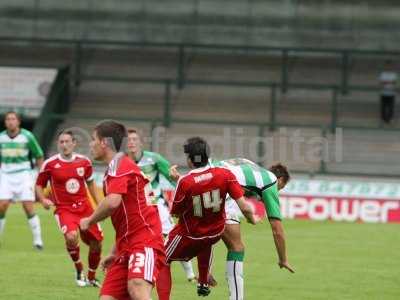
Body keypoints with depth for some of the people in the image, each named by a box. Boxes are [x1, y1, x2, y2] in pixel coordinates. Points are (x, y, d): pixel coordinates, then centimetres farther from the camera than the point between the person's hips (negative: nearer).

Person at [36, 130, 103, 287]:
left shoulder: (84, 162, 3)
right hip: (64, 209, -4)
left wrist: (99, 203, 16)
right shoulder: (50, 164, -6)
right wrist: (43, 200, -14)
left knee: (96, 243, 5)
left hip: (85, 207, 4)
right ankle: (79, 271, -5)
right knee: (72, 237, -31)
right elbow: (39, 185, 4)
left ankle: (91, 278, 30)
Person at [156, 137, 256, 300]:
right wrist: (252, 219, 4)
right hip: (216, 232, 4)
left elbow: (175, 212, -12)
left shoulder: (184, 182, -27)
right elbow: (245, 208, -18)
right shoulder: (225, 175, -19)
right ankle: (203, 284, 43)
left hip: (190, 235, -4)